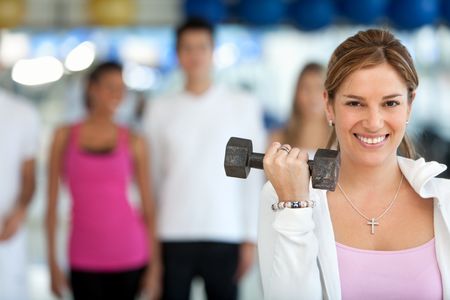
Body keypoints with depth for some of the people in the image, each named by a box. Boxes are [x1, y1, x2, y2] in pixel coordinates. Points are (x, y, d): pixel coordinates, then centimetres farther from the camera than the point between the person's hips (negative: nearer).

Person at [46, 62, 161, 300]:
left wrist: (154, 264, -1)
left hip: (128, 256, 0)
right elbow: (52, 203, 4)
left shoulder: (134, 142, 2)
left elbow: (148, 207, 3)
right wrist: (53, 262, 1)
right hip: (84, 260, 1)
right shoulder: (65, 136, 4)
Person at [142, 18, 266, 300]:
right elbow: (152, 176, 10)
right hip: (173, 234, 1)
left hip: (225, 235, -1)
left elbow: (253, 176, 3)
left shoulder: (244, 105, 3)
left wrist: (251, 237, 0)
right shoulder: (160, 109, 7)